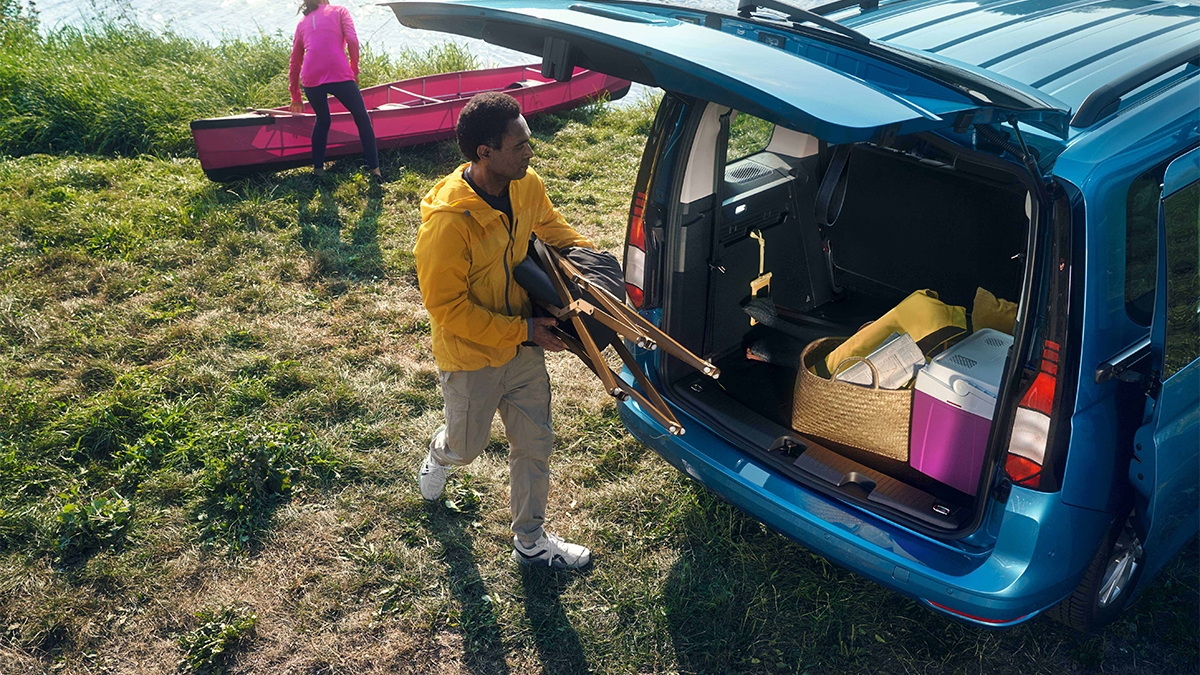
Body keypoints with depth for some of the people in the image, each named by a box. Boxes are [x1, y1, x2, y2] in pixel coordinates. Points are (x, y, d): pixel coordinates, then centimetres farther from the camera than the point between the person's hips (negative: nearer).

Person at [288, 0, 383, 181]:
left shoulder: (302, 22, 25)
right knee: (362, 119, 13)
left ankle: (317, 169, 25)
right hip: (340, 75, -3)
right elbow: (352, 40, -3)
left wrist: (295, 97, 34)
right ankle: (374, 169, 8)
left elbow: (294, 64, 27)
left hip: (311, 79, 3)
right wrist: (354, 70, 9)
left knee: (322, 121, 27)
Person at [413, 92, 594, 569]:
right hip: (471, 356, -6)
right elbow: (447, 306, -26)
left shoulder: (527, 187, -10)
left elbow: (551, 226, 12)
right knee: (466, 446, 19)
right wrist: (521, 331, -24)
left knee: (535, 444, 14)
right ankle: (438, 458, 57)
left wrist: (590, 254, -4)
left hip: (523, 347, 6)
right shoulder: (447, 221, -31)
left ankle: (529, 541, 34)